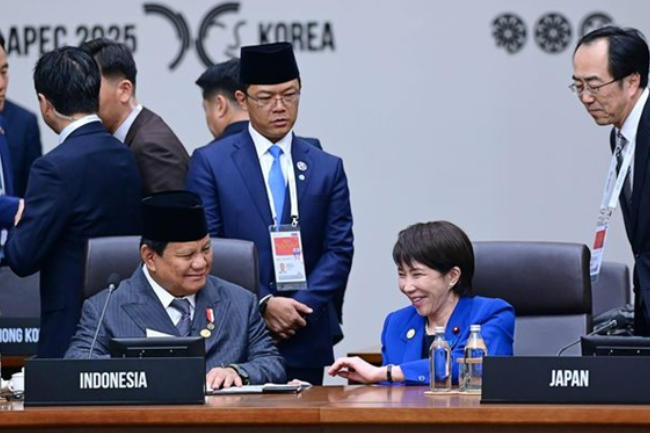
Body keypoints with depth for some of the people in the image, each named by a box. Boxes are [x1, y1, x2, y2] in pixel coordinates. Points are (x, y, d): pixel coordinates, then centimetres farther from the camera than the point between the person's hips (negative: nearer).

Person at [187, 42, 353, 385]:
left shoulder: (327, 168, 12)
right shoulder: (210, 162, 4)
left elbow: (339, 250, 6)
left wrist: (301, 307, -9)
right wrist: (263, 304, -11)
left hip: (306, 341, 2)